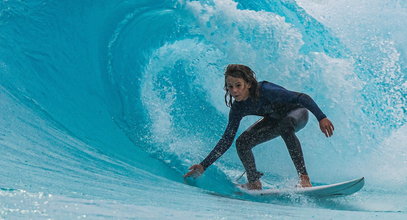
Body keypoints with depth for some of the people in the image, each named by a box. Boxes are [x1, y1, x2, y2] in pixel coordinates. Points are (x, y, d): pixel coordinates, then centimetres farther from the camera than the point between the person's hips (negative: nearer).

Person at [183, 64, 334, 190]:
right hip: (276, 119, 6)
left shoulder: (265, 90, -36)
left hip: (298, 112, -6)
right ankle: (254, 184, 8)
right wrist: (203, 166, -14)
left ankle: (304, 178, -36)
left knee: (285, 125, -40)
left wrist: (321, 118, -45)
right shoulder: (237, 109, -17)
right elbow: (227, 140, -11)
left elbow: (303, 98, -35)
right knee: (242, 143, -12)